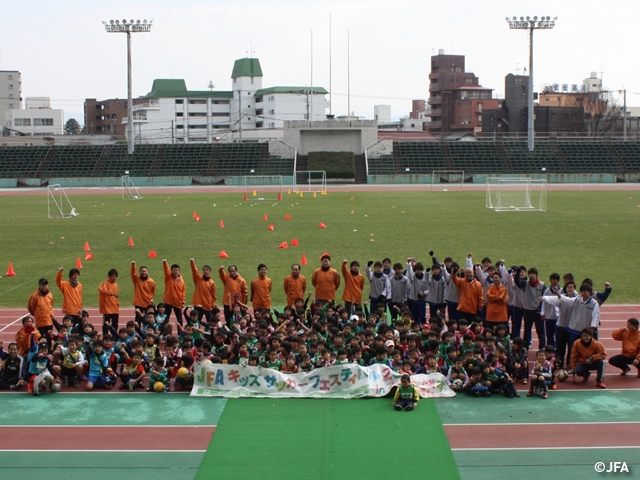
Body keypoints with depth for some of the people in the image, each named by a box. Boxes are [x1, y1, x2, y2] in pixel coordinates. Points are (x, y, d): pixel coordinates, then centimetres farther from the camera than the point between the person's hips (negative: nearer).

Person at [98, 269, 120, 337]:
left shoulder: (116, 285, 14)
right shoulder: (105, 283, -9)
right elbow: (101, 289, -33)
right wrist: (112, 293, -44)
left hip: (115, 310, 7)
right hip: (107, 309, -7)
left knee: (115, 326, 11)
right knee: (106, 325, -1)